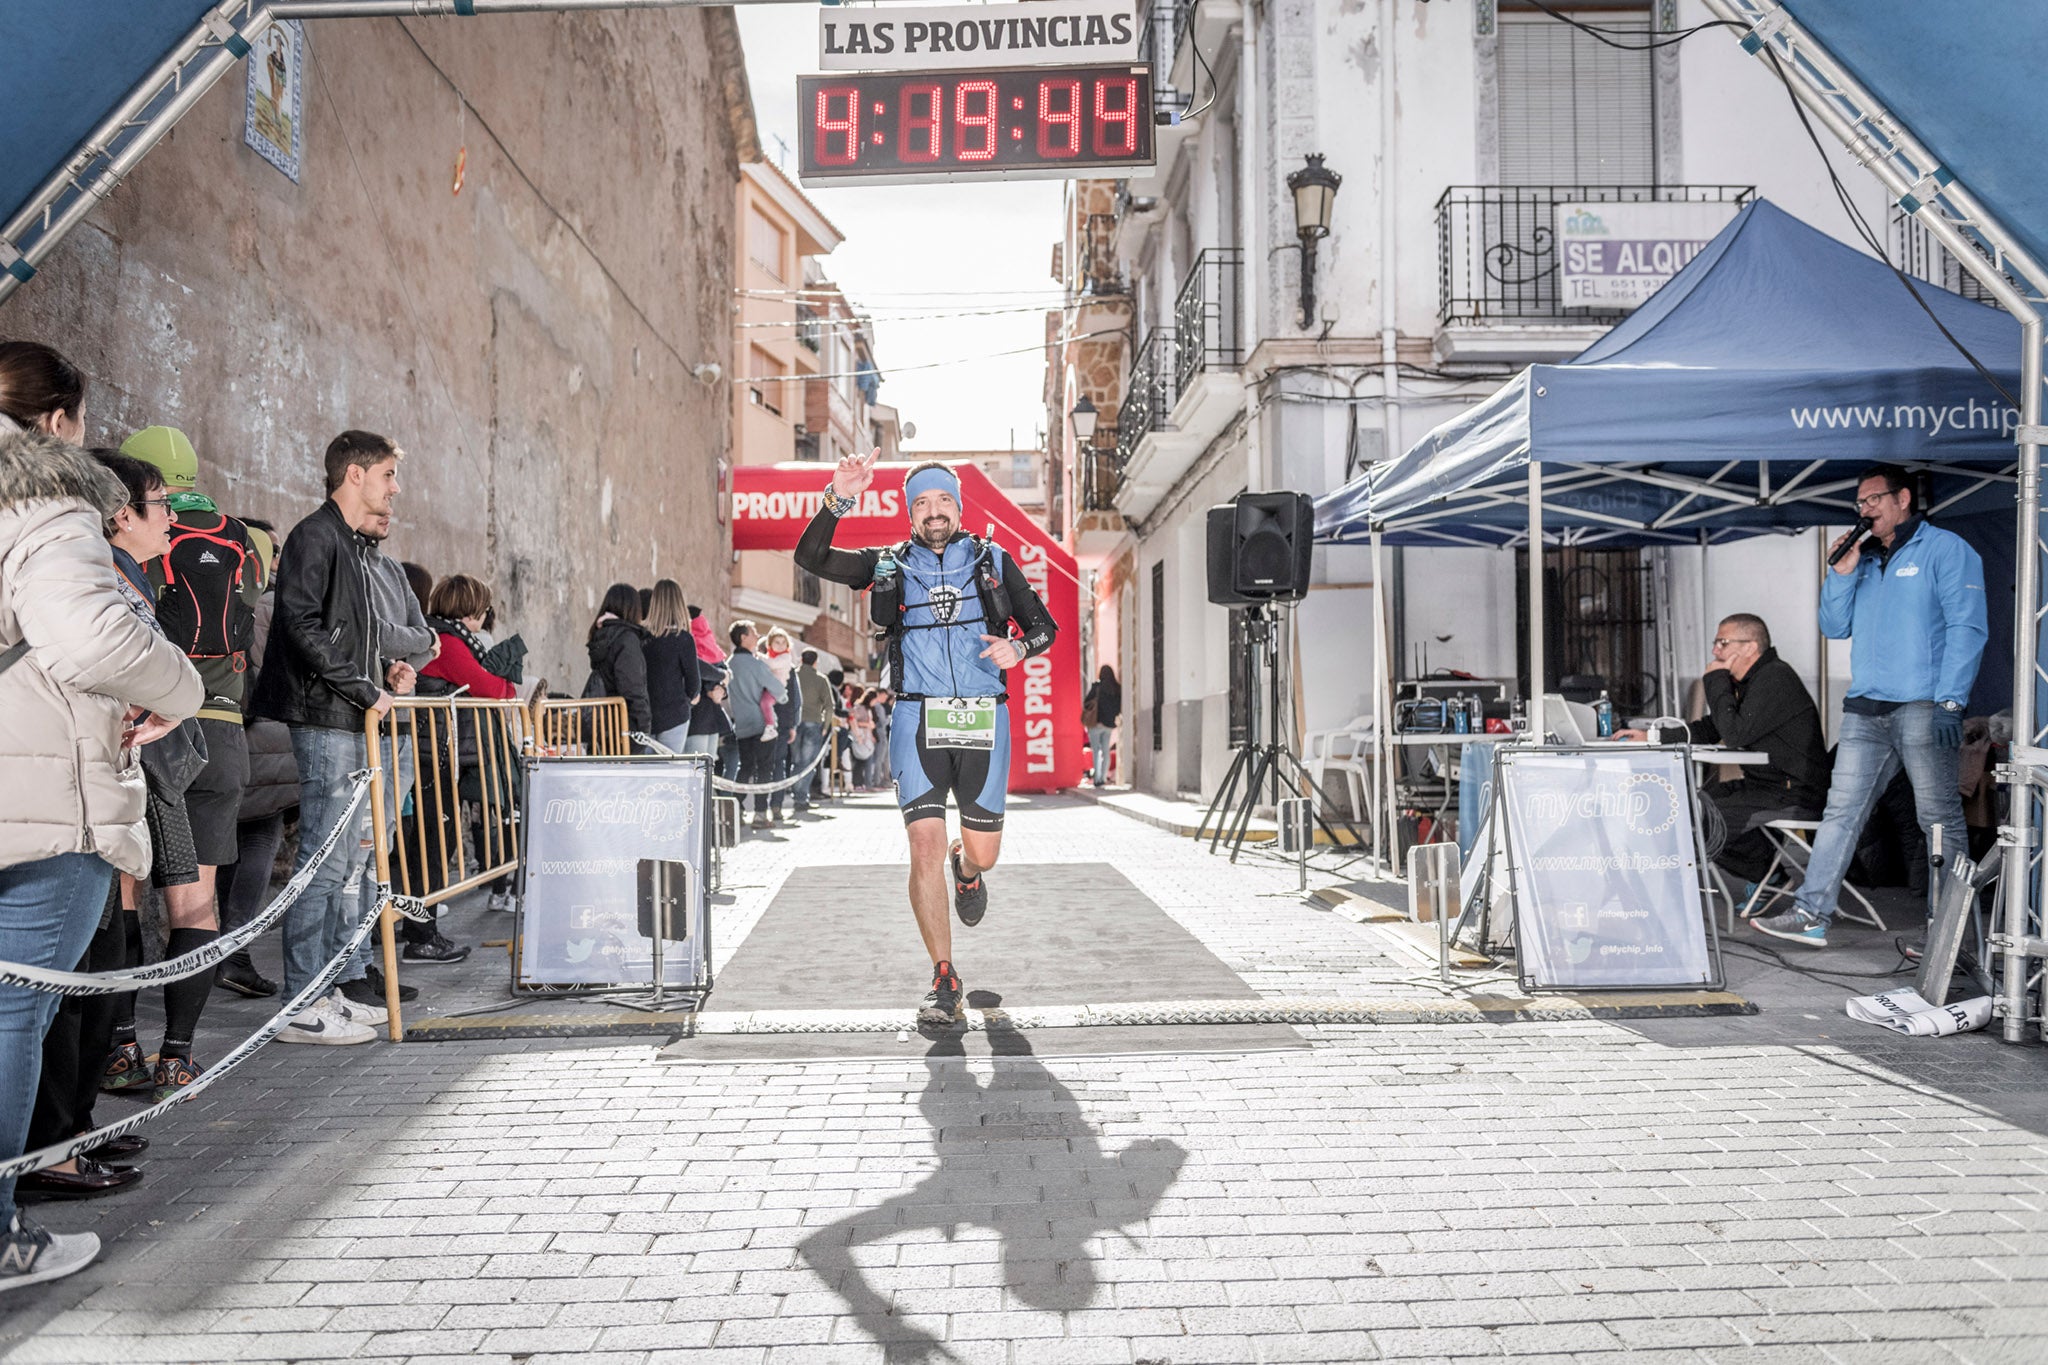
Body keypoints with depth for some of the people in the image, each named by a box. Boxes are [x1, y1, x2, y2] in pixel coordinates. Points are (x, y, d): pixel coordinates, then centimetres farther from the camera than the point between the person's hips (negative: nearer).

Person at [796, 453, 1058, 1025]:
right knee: (925, 848, -9)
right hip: (918, 721, -1)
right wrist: (838, 500, -14)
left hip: (984, 721, 1)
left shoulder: (994, 562, 10)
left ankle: (967, 869, 46)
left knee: (983, 854, 6)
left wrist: (1019, 647, -10)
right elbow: (810, 557, 0)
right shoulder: (889, 566, 9)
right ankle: (944, 980, 3)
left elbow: (1044, 625, 13)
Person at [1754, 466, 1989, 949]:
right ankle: (1811, 914, 2)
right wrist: (1841, 573, 4)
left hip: (1921, 708, -6)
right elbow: (1834, 628, 18)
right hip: (1866, 710, 6)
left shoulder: (1945, 549, 0)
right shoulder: (1864, 560, 20)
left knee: (1941, 819, 0)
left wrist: (1950, 702, -16)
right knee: (1841, 811, 2)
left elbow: (1966, 628, -8)